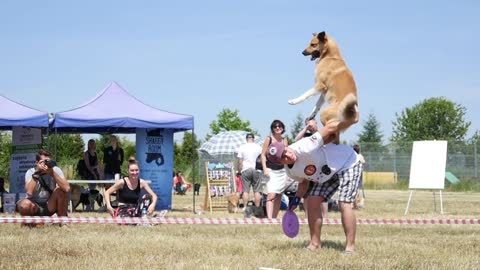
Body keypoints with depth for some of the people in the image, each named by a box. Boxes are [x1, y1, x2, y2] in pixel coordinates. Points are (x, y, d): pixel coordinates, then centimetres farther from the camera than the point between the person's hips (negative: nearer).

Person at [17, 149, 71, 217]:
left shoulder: (56, 170, -9)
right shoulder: (30, 172, -12)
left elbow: (67, 188, -26)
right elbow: (29, 192, -31)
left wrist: (52, 173, -31)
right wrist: (37, 172, -31)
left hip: (50, 205, 2)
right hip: (35, 206, -2)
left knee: (61, 189, -23)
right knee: (25, 204, -35)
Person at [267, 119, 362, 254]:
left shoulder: (303, 148, -34)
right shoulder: (291, 172, -9)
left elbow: (330, 128, -35)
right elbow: (303, 181, 13)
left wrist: (353, 119, -38)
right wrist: (297, 199, 0)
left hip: (348, 163, -7)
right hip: (329, 173, 8)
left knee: (344, 204, -19)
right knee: (312, 202, 0)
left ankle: (350, 246, -12)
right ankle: (314, 243, 10)